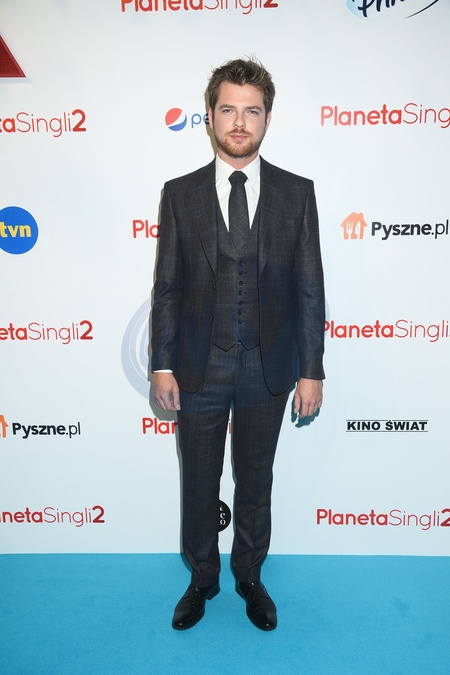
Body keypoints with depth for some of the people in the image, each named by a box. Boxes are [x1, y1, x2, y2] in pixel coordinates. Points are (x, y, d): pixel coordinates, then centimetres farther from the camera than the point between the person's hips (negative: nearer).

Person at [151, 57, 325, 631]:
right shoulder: (180, 194, 0)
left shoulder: (296, 193, -1)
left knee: (255, 482, 17)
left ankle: (249, 577, 41)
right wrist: (162, 366, -4)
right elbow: (166, 289, 0)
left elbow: (309, 289, -2)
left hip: (267, 369, 0)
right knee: (198, 483, 15)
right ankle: (202, 579, 40)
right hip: (198, 369, 1)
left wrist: (311, 370, -4)